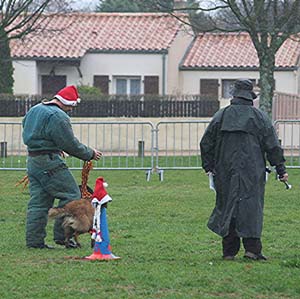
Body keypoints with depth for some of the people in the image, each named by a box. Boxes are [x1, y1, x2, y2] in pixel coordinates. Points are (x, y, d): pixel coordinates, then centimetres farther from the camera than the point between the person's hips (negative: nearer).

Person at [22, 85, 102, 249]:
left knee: (38, 201, 10)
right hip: (49, 163, -9)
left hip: (32, 161, 9)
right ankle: (62, 235, -4)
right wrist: (90, 154, 0)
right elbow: (70, 144, -14)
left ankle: (34, 240, 8)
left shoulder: (34, 110, 15)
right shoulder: (58, 117, -15)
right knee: (71, 196, -1)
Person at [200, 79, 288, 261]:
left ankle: (229, 251, 7)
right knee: (251, 206, -2)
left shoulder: (221, 116, 6)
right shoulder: (260, 118, -1)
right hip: (252, 173, -2)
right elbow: (273, 146, 0)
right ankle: (252, 247, -12)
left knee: (227, 206, 7)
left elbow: (206, 143, 10)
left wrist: (209, 167, 20)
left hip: (226, 172, 2)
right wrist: (281, 169, 5)